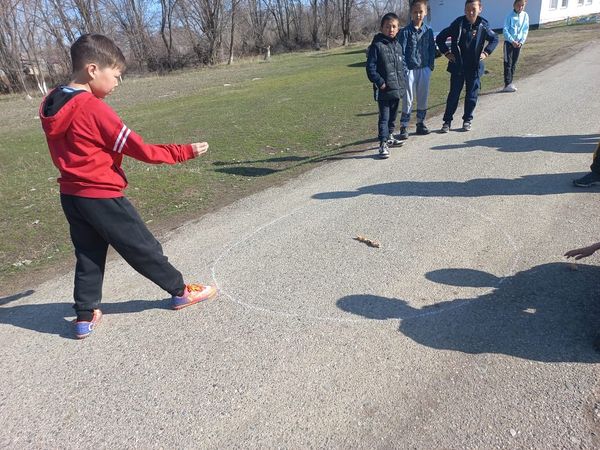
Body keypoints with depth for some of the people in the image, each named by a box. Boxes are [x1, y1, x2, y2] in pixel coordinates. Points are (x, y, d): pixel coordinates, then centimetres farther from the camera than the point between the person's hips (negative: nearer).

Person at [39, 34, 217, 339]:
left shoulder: (52, 104, 4)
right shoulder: (94, 109, -21)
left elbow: (64, 150, 13)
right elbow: (141, 150, -19)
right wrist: (185, 152, -13)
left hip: (71, 195, 8)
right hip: (101, 197, -7)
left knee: (88, 255, 17)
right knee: (143, 247, 6)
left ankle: (85, 316, 23)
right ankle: (180, 291, 23)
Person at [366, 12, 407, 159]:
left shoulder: (398, 45, 11)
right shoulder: (376, 45, -9)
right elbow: (370, 67, -13)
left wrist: (403, 81, 9)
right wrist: (380, 82, -18)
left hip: (397, 89, 7)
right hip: (384, 90, -7)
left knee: (393, 115, 19)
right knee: (384, 117, -7)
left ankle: (390, 136, 35)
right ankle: (383, 144, -5)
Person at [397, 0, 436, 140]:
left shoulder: (428, 31, 7)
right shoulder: (405, 31, -4)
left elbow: (432, 50, 11)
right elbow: (401, 51, -6)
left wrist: (430, 66, 2)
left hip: (424, 69, 4)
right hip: (410, 70, -4)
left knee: (423, 98, 8)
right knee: (408, 99, -4)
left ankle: (421, 123, 19)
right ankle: (404, 127, 1)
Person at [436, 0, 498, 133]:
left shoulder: (483, 26, -1)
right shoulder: (458, 24, -6)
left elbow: (494, 39, 15)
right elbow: (440, 38, 2)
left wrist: (486, 52, 3)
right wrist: (446, 52, -3)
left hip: (475, 67, 2)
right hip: (458, 66, -1)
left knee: (472, 95, 6)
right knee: (454, 93, 2)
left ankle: (467, 120, 20)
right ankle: (447, 121, 11)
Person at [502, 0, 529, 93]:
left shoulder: (525, 16, 1)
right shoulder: (510, 16, -9)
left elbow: (525, 30, 3)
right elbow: (505, 30, -11)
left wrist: (521, 42, -10)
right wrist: (512, 41, -18)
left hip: (518, 43, 4)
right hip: (509, 42, -4)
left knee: (514, 64, 8)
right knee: (508, 63, -9)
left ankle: (509, 83, 14)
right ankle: (507, 84, -11)